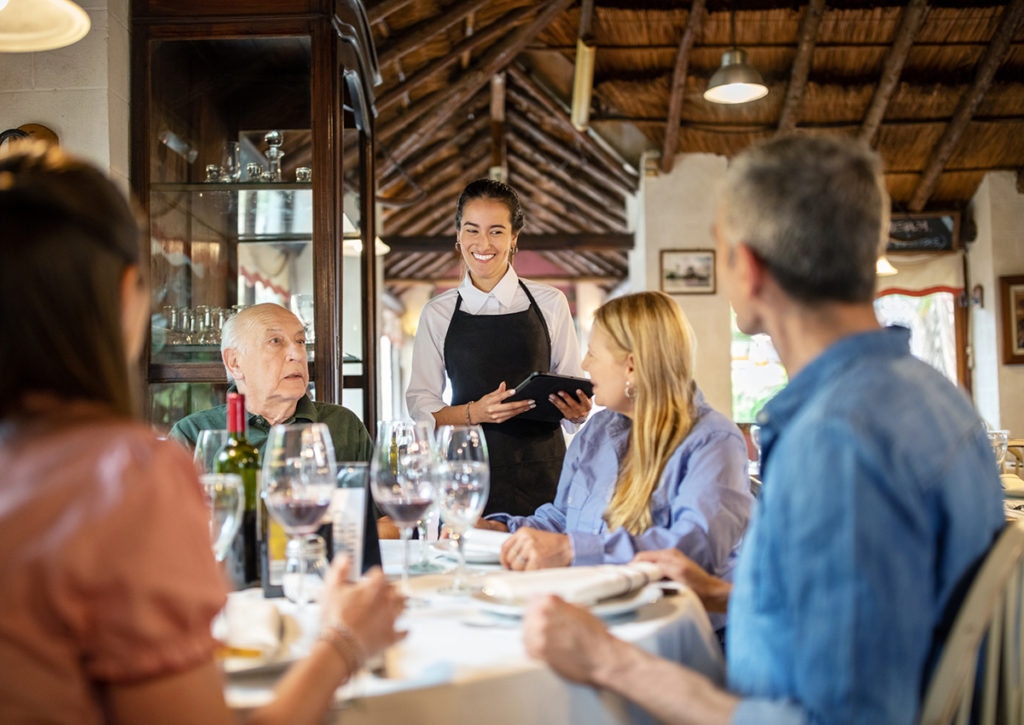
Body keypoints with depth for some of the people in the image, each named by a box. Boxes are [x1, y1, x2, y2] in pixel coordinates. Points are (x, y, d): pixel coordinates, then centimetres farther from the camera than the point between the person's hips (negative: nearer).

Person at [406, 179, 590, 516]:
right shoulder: (438, 314, 6)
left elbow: (574, 391, 10)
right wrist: (475, 412, -13)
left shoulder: (550, 304, 5)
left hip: (541, 472, 0)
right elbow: (420, 404, 5)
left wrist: (577, 409, -13)